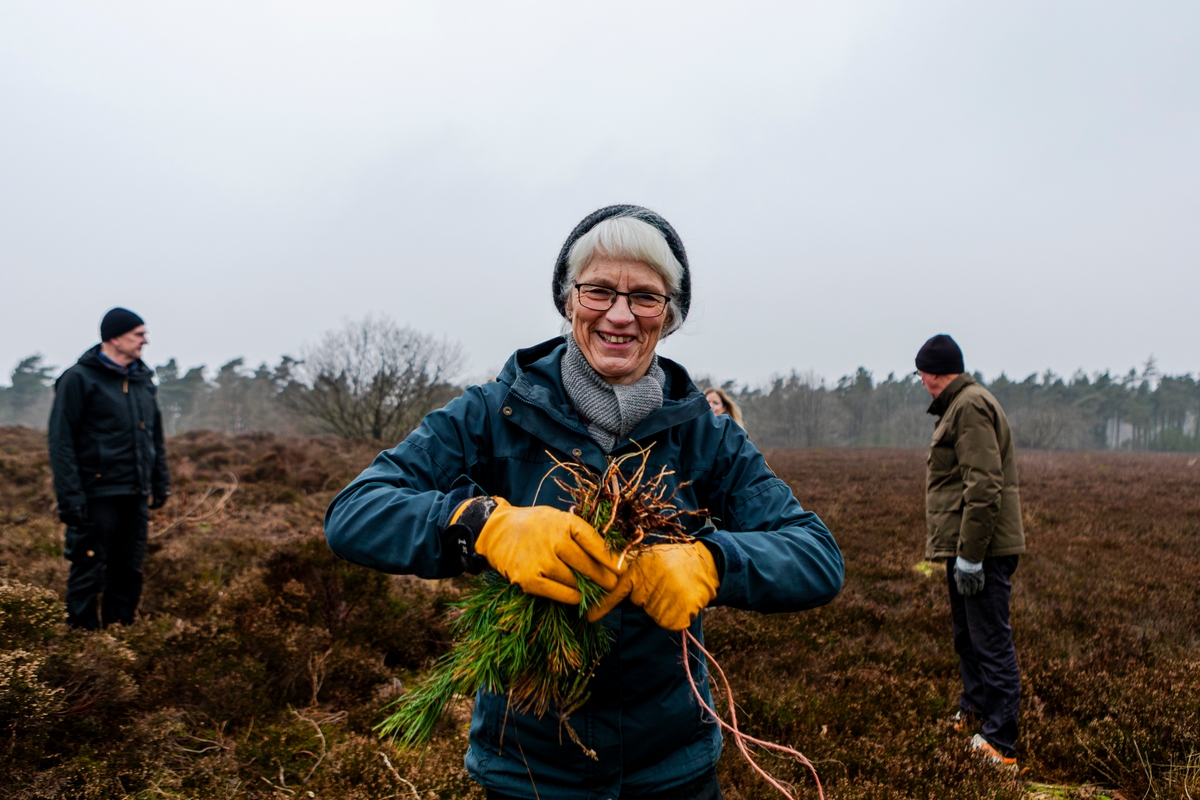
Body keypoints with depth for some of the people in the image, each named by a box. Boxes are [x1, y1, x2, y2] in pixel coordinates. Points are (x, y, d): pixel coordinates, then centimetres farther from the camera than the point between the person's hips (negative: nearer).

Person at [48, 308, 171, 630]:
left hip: (136, 496, 7)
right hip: (97, 497, -7)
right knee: (88, 573, 0)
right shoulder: (79, 379, -7)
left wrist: (161, 481, 16)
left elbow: (155, 437, 21)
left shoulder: (143, 380, 14)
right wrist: (69, 496, -16)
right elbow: (61, 442, -11)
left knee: (129, 572, 12)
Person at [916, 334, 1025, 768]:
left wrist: (970, 555, -24)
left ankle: (1001, 745, 2)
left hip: (982, 549, -11)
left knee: (991, 643, -5)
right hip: (966, 547, 11)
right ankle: (973, 711, 39)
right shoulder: (960, 405, 18)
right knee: (968, 636, 23)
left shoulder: (971, 406, -15)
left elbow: (983, 487, -23)